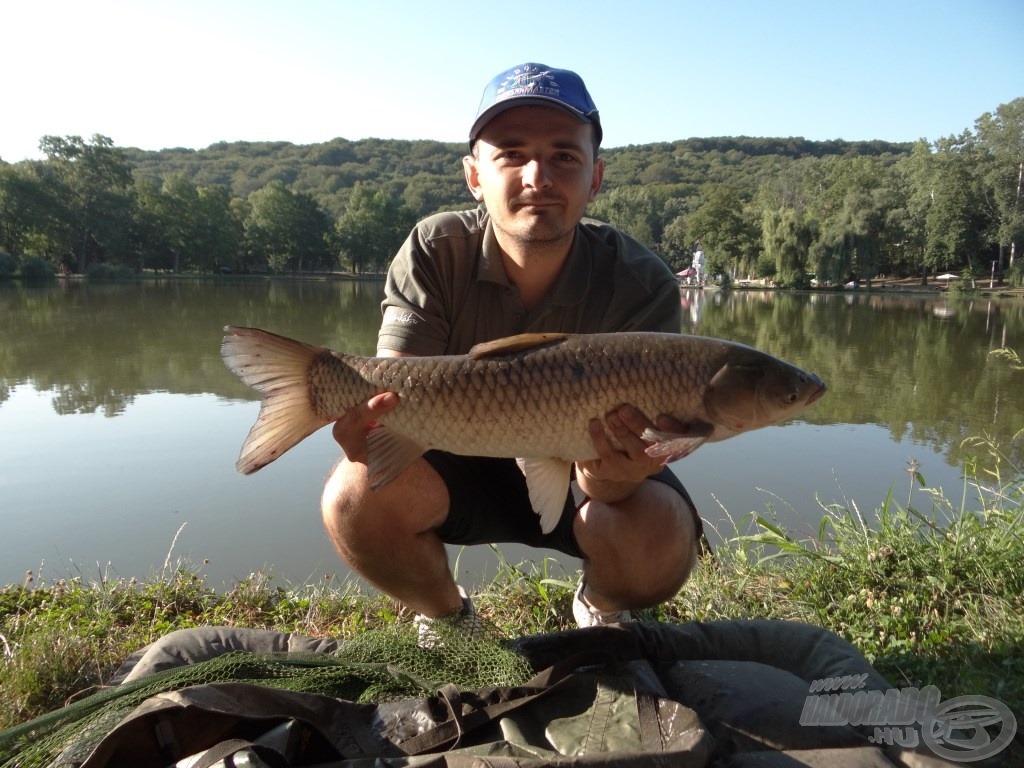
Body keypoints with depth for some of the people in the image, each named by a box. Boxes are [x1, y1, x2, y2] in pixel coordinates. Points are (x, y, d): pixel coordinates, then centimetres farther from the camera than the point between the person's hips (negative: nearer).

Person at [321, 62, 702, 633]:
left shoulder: (642, 285, -23)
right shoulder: (434, 254, -18)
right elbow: (396, 392, -26)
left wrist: (611, 476, -52)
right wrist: (371, 422, -51)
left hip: (578, 476, 0)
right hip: (464, 464, 1)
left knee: (660, 545, -31)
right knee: (355, 497, -27)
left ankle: (602, 609, 10)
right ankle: (445, 615, 7)